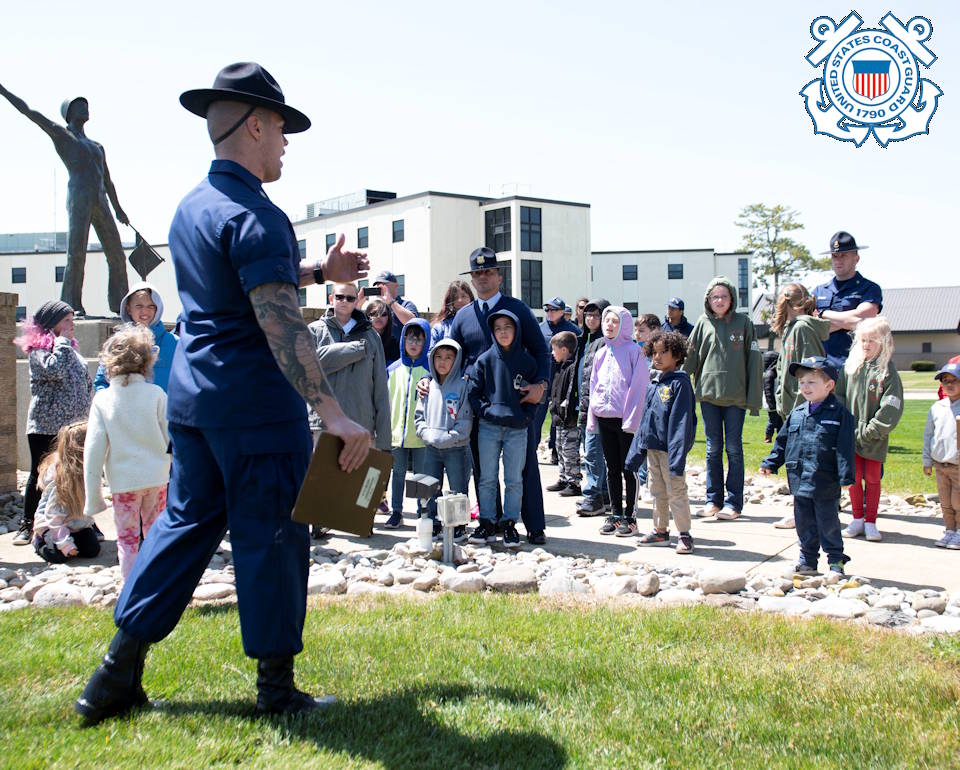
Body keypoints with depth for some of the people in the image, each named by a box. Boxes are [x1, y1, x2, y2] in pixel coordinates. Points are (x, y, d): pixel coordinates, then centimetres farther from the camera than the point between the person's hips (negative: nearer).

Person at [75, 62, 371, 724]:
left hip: (192, 395, 9)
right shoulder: (255, 216, -16)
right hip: (256, 404, -9)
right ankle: (276, 687, 14)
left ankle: (118, 676, 21)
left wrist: (318, 270, 25)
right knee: (270, 536, 2)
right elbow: (281, 326, -25)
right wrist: (334, 413, -27)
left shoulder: (192, 206, 13)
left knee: (187, 521, 16)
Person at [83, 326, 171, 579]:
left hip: (124, 480, -1)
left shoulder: (102, 399, -4)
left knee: (127, 538, 8)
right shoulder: (156, 394, -5)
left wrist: (93, 496, 1)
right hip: (157, 476, 1)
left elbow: (93, 449, -4)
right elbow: (172, 437, -3)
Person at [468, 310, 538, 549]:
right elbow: (473, 391, 5)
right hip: (489, 427, 0)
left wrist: (527, 416, -6)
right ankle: (487, 523, 13)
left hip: (518, 429, 0)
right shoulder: (485, 359, 2)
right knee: (487, 479, 5)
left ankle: (510, 525, 14)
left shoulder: (527, 361, 3)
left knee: (514, 480, 5)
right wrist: (485, 410, -8)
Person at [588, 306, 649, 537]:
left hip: (626, 420, -6)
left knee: (628, 468, 2)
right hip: (604, 418, 6)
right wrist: (592, 417, 9)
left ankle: (630, 517, 10)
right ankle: (615, 514, 21)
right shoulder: (601, 353, 12)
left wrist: (633, 419, -14)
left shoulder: (634, 351, -5)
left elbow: (639, 387, -9)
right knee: (612, 468, 12)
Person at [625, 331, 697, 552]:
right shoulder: (653, 382, 11)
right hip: (652, 446, 8)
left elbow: (681, 421, -17)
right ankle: (660, 531, 28)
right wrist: (636, 451, 13)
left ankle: (685, 534, 9)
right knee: (657, 491, 16)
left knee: (676, 491, -1)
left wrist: (678, 455, -22)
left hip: (669, 448, -8)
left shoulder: (680, 382, -11)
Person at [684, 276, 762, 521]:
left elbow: (754, 361, -1)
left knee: (733, 449, 4)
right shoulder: (703, 323, 5)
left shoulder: (743, 322, 1)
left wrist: (754, 398, -5)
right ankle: (713, 500, 17)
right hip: (708, 393, 2)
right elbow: (690, 358, 4)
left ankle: (733, 502, 11)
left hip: (735, 396, -2)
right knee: (713, 449, 9)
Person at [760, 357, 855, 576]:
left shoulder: (839, 414, -7)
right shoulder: (796, 414, 9)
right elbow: (782, 441, 17)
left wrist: (846, 477, -15)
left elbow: (845, 448, -10)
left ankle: (836, 560, 19)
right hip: (800, 481, 5)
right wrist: (770, 463, 11)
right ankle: (808, 561, 24)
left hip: (826, 483, -5)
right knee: (804, 524, 12)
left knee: (828, 524, 4)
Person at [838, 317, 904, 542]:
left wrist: (868, 432, -15)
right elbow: (839, 396, 8)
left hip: (874, 439, -3)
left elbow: (891, 410, -12)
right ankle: (858, 519, 21)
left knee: (872, 479, 7)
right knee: (854, 478, 8)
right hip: (850, 436, 3)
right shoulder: (850, 367, 4)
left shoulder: (888, 372, -7)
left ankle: (870, 522, 16)